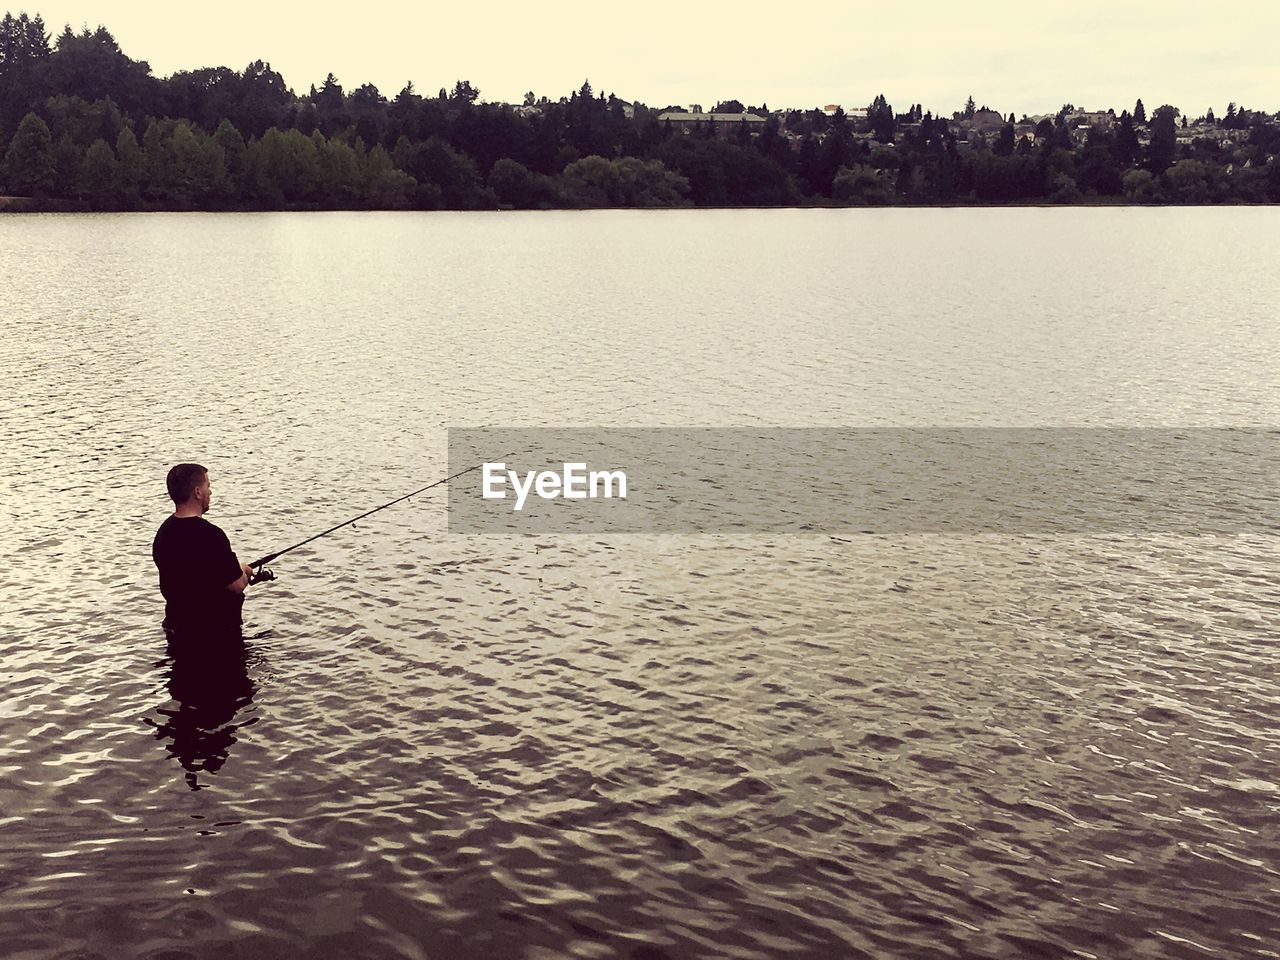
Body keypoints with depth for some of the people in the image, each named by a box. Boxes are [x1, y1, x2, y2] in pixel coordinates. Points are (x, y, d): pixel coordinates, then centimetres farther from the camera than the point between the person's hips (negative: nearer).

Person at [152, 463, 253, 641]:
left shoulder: (164, 532, 3)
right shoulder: (209, 535, -24)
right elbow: (237, 585, -19)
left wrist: (237, 570, 17)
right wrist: (242, 570, 4)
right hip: (216, 632, -8)